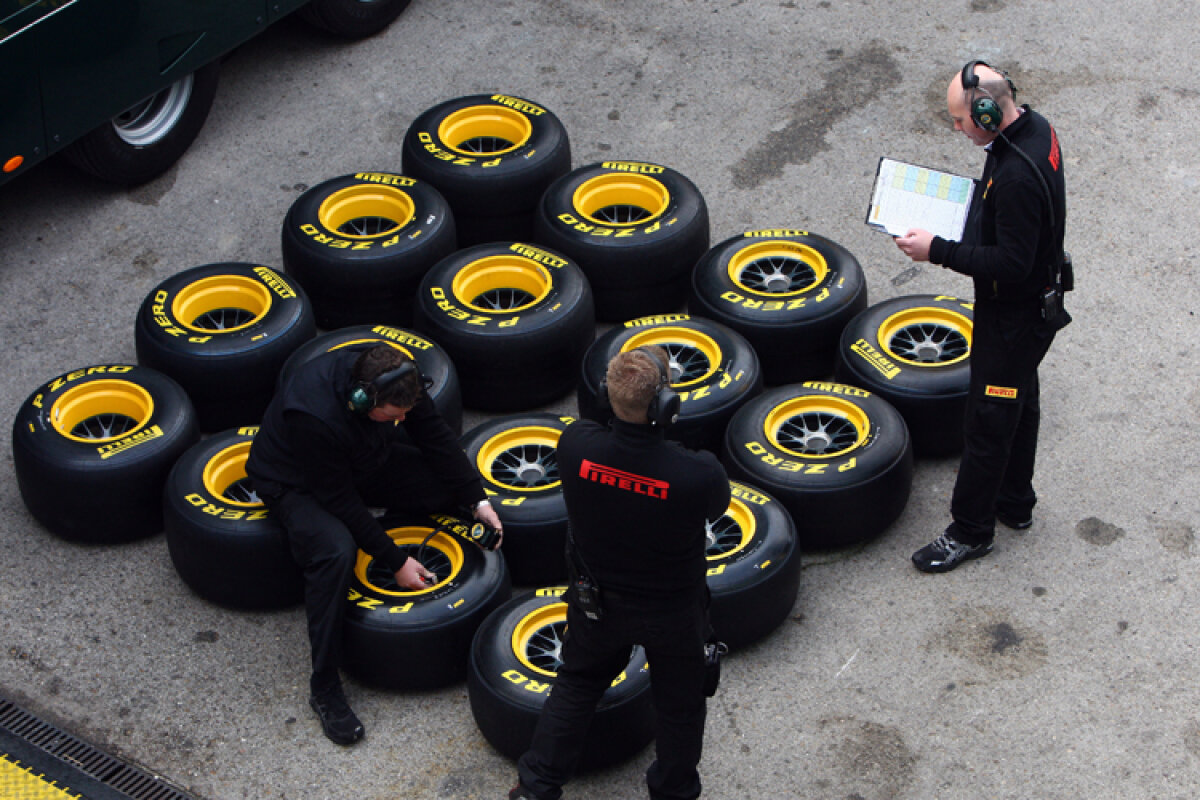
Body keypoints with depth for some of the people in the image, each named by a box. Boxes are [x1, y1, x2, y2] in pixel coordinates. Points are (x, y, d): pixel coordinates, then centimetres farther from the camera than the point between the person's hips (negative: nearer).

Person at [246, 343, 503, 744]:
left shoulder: (395, 380, -22)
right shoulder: (313, 415, -40)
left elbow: (435, 436, -6)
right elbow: (340, 501, -31)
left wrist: (478, 500, -10)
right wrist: (395, 560, -27)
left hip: (365, 461, 6)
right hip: (297, 483, -6)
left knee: (454, 482, -13)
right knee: (336, 550, -36)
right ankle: (324, 688, -25)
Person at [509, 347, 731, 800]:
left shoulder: (576, 445, -29)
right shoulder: (699, 474, -36)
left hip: (596, 603, 2)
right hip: (673, 611, -2)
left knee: (576, 686, 28)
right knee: (679, 706, 25)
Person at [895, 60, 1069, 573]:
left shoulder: (1018, 175, -35)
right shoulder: (1035, 128, -3)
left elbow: (1011, 264, -32)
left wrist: (939, 251, -28)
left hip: (1014, 315, -10)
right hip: (1033, 303, 10)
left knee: (989, 420, 3)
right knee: (1018, 403, 24)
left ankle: (971, 531, 17)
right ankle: (1015, 504, 42)